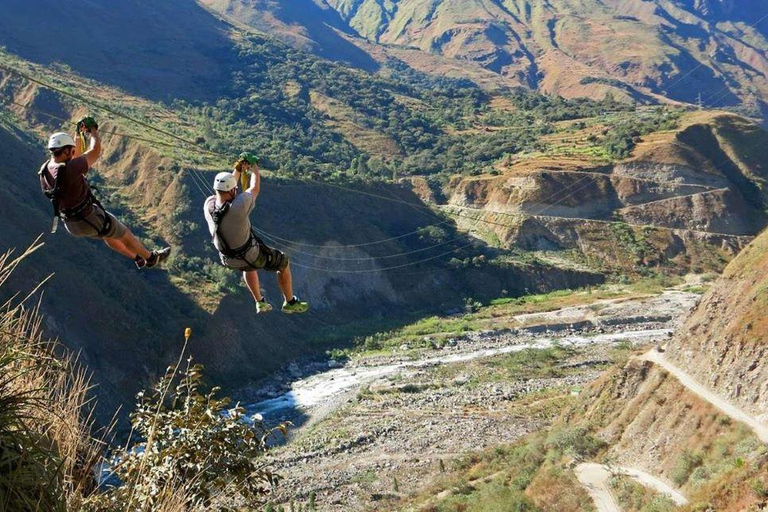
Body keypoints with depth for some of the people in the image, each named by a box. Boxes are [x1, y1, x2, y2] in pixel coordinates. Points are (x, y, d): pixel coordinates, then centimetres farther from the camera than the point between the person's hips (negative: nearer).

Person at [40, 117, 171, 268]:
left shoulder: (45, 169, -8)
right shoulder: (69, 169, -34)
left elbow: (75, 157, 11)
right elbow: (95, 150, -22)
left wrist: (80, 134, 9)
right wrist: (93, 130, -4)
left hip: (71, 224, 8)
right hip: (90, 220, -8)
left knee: (108, 235, 32)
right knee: (124, 234, 17)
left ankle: (137, 258, 50)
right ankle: (151, 258, 40)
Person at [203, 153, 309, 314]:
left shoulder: (208, 205, -21)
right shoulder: (238, 207, -37)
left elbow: (225, 189, 1)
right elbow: (255, 189, -16)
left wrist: (238, 169, 4)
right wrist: (255, 168, 1)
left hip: (229, 259, 5)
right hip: (250, 255, -5)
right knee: (283, 262, 22)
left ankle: (260, 303, 50)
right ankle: (290, 302, 37)